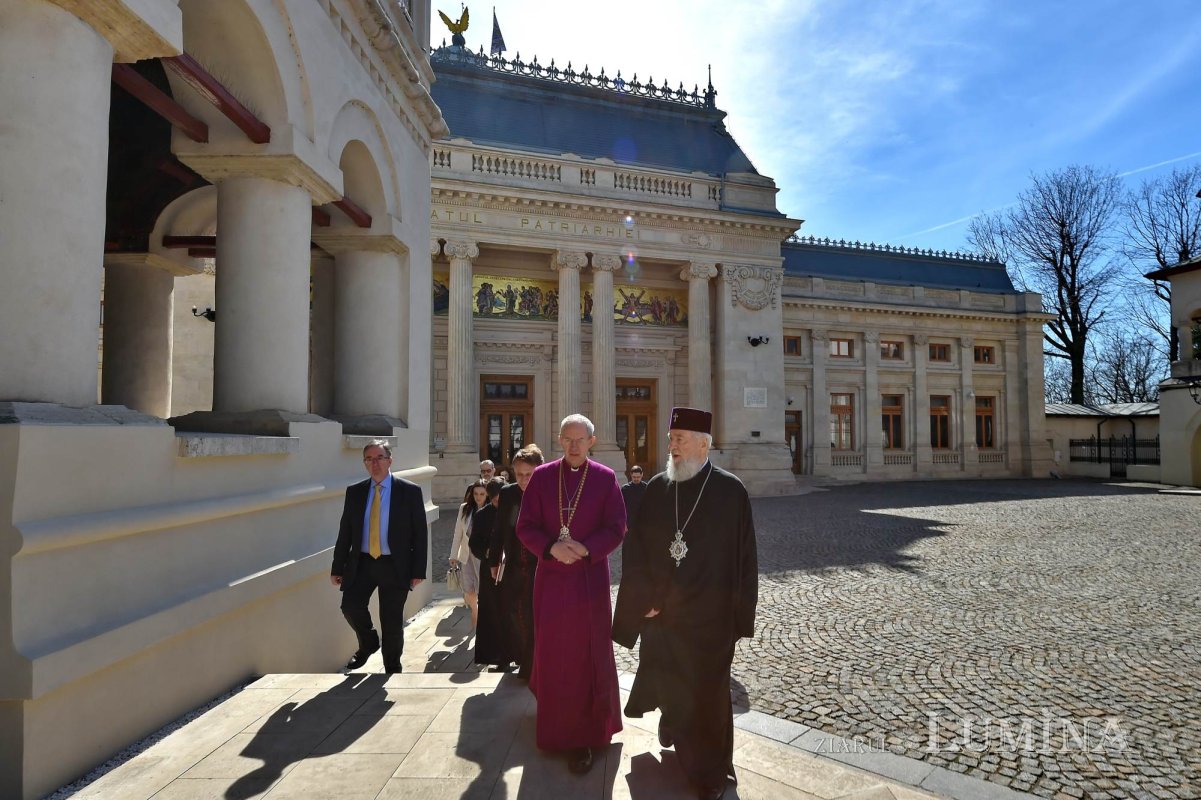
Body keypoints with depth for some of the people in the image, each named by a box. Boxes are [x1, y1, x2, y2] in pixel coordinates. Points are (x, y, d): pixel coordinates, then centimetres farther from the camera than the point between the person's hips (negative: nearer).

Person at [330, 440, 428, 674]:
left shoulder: (410, 491, -4)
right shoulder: (354, 492, 6)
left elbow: (420, 534, -4)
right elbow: (345, 532, 8)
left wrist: (418, 571, -8)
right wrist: (337, 568, 5)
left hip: (394, 566, -2)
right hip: (361, 563, 3)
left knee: (392, 622, 4)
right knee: (350, 606, -13)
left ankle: (392, 668, 28)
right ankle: (368, 643, 19)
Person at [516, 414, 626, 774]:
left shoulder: (606, 478, -4)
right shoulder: (541, 477, 0)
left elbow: (616, 528, -5)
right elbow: (525, 527, -2)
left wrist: (586, 549, -20)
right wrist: (552, 548, -19)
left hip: (590, 579, -1)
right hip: (550, 578, 2)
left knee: (587, 657, 5)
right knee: (552, 654, 13)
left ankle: (583, 735, 18)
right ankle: (554, 728, 35)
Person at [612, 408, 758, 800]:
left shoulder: (731, 491, -10)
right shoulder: (657, 488, -2)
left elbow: (744, 557, -7)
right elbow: (635, 547, 0)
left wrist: (740, 614, -7)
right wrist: (646, 598, -6)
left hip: (709, 616, -3)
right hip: (661, 612, 3)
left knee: (707, 692, 10)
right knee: (668, 682, 19)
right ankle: (675, 730, 50)